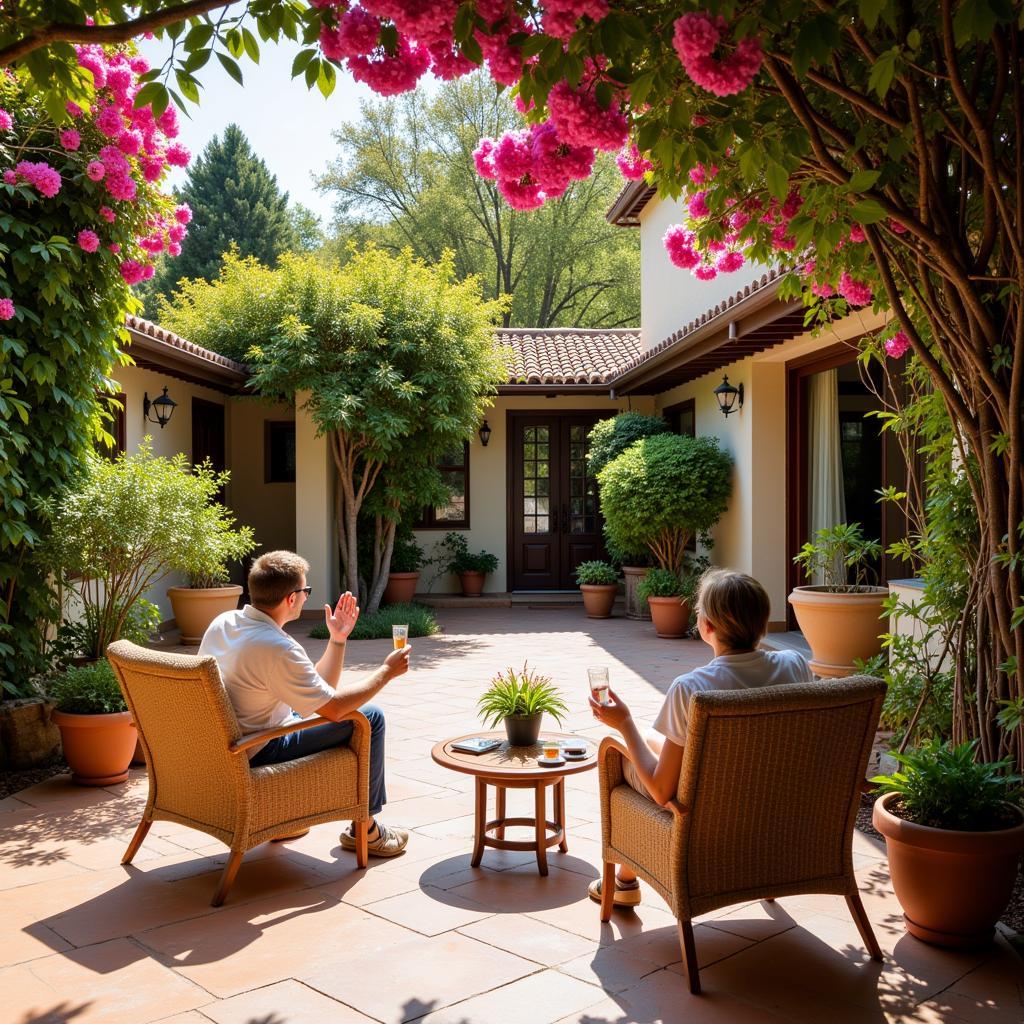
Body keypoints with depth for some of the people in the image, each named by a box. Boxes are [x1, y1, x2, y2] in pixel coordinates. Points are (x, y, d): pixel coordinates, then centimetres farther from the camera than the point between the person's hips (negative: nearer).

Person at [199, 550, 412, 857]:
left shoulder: (222, 622, 0)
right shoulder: (276, 647, -28)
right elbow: (334, 708, -18)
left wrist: (337, 638, 4)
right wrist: (386, 672, -7)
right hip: (257, 757, -9)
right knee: (370, 717, -2)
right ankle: (364, 829, 13)